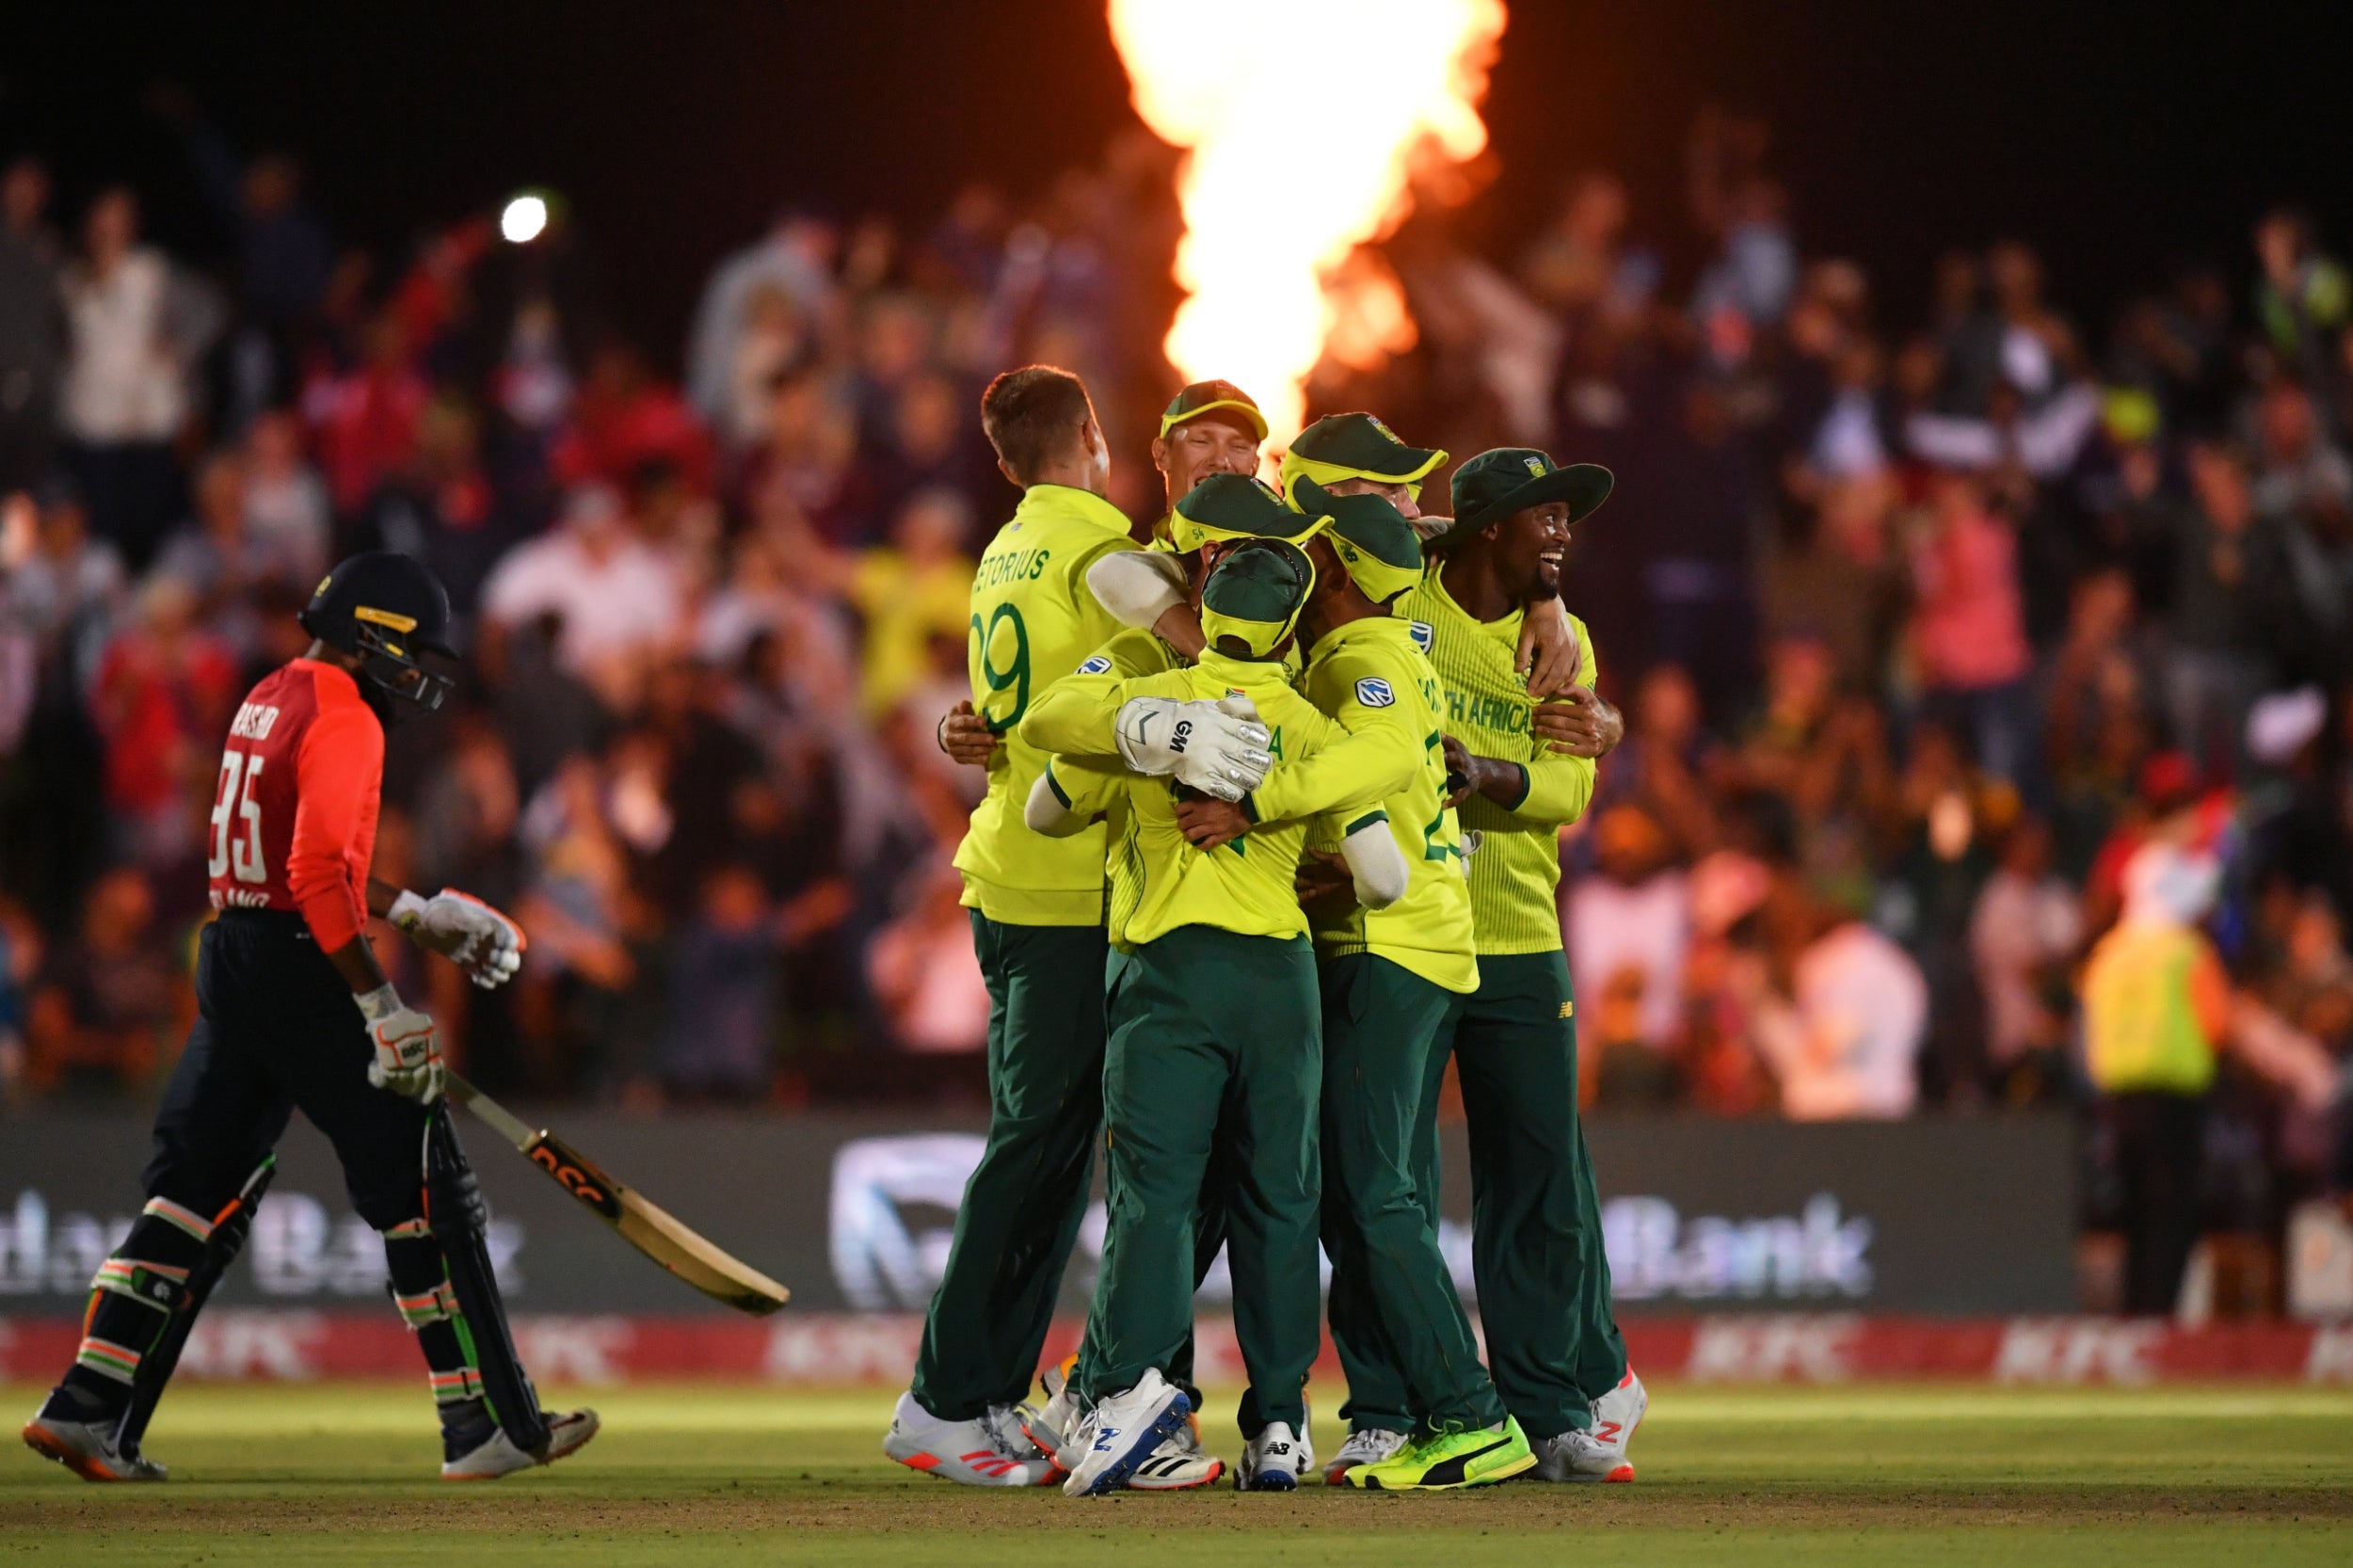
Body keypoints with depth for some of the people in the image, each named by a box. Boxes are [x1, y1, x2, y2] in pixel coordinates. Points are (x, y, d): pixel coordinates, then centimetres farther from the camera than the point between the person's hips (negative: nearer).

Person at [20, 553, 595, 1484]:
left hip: (228, 968, 9)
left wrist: (418, 915, 25)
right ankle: (487, 1427, -1)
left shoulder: (268, 701, 17)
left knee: (194, 1188, 10)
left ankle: (86, 1411, 3)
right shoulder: (344, 722, -13)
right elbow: (320, 874, -23)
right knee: (423, 1189, -2)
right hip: (304, 974, -9)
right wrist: (380, 1006, -24)